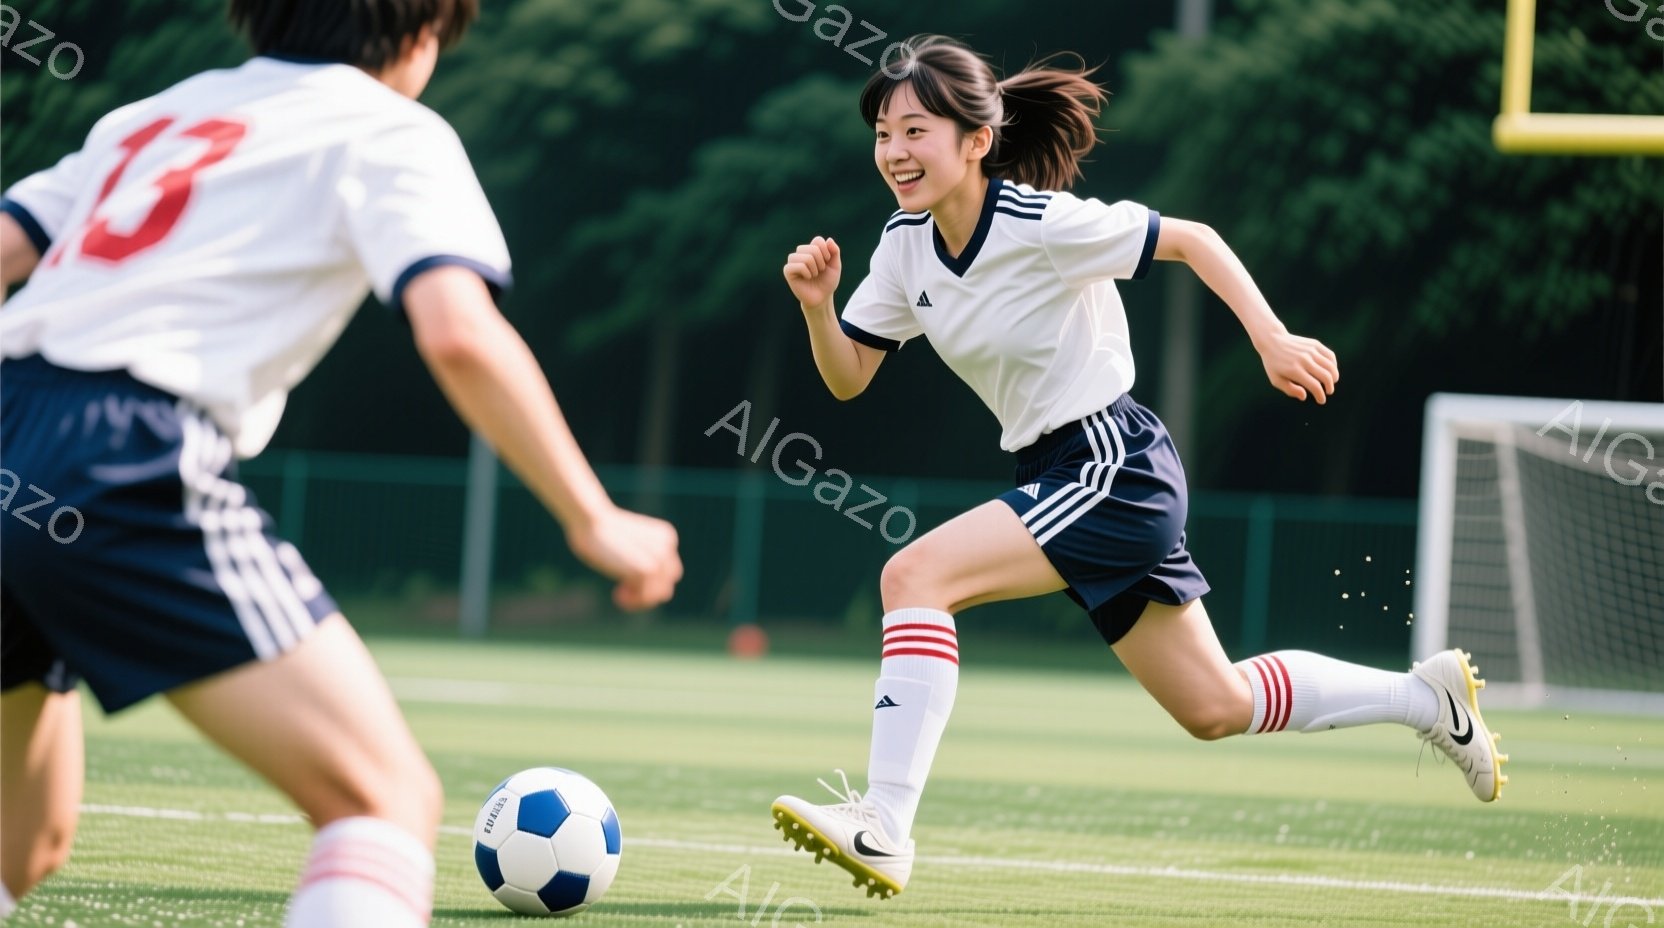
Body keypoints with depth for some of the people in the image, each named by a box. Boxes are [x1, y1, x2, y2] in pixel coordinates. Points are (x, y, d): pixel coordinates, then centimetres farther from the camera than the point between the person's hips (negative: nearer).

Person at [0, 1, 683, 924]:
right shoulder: (392, 132, 10)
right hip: (128, 459, -7)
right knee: (388, 798, -8)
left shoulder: (147, 118, 29)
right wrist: (594, 520, -2)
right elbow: (459, 333, -7)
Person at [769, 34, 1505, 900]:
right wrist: (816, 306, -12)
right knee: (1216, 707, 17)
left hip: (1115, 470, -9)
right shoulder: (906, 244, 2)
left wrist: (1273, 340, -15)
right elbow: (847, 378, 7)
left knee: (914, 575, -23)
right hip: (1061, 475, 9)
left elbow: (1191, 238, -10)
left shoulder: (1043, 224, -19)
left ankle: (883, 823, -25)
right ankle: (1426, 696, 35)